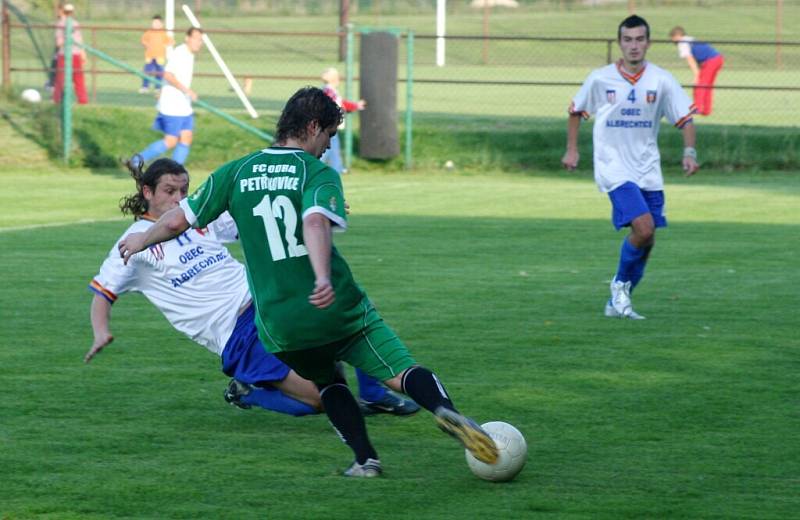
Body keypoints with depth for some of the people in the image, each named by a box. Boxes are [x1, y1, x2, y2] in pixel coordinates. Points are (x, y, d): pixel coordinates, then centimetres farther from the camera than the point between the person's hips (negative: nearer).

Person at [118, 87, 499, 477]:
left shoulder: (236, 172, 9)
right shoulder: (319, 173, -4)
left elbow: (177, 220, 12)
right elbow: (316, 224, -25)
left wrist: (142, 240, 31)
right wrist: (324, 279, -39)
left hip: (277, 325, 4)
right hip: (337, 310, -4)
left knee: (328, 382, 29)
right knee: (402, 373, -7)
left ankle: (365, 459, 16)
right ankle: (445, 412, -35)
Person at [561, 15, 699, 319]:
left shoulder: (661, 80, -2)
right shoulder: (600, 79, -4)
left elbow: (685, 119, 0)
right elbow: (576, 111, 12)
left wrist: (689, 152, -15)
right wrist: (572, 149, 9)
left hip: (648, 171, 4)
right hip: (614, 168, -4)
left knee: (646, 241, 5)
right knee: (643, 228, -22)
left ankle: (617, 302, 22)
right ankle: (621, 283, 3)